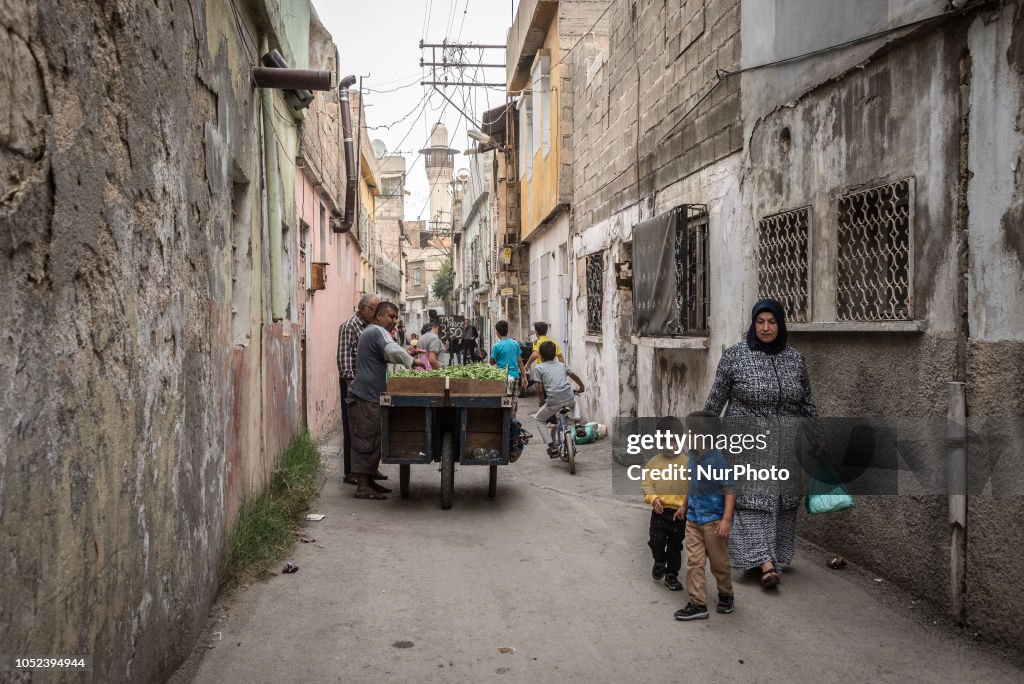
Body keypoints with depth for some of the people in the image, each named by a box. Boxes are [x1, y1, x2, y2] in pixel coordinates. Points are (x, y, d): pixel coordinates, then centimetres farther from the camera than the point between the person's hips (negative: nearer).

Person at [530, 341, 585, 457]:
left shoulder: (538, 368, 7)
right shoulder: (561, 365, 20)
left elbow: (540, 389, 0)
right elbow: (575, 377, 32)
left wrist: (542, 400, 19)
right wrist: (582, 387, 50)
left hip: (553, 401, -4)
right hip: (569, 398, 4)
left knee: (539, 420, 22)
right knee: (574, 402, 41)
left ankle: (552, 447, 10)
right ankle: (577, 421, 12)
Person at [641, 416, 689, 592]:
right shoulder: (654, 462, 1)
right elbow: (647, 483, 0)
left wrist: (686, 505, -15)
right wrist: (653, 498, -18)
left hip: (679, 513, 0)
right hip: (660, 511, 1)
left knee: (675, 546, 11)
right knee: (656, 541, -8)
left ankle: (671, 575, 29)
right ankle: (659, 562, 23)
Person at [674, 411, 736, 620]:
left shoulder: (718, 460, -19)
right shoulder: (693, 456, 3)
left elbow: (729, 491, -19)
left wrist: (726, 520, -24)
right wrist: (684, 507, 26)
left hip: (713, 520, -6)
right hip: (693, 518, 6)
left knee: (719, 562, 10)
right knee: (694, 562, 4)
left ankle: (726, 596, 31)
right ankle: (698, 604, 9)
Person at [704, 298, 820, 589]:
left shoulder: (795, 359, 4)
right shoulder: (735, 356, -6)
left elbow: (806, 403, 13)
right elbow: (716, 399, 0)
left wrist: (817, 437, 13)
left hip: (785, 446, 4)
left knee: (782, 499, 9)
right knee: (753, 499, -8)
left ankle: (775, 555, 23)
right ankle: (765, 563, -9)